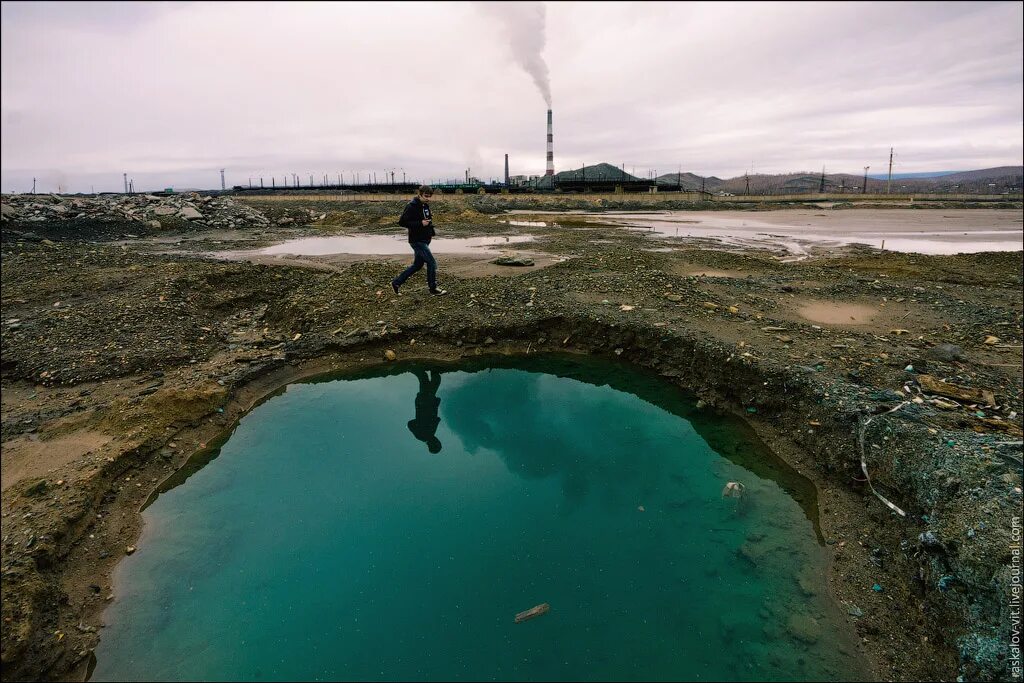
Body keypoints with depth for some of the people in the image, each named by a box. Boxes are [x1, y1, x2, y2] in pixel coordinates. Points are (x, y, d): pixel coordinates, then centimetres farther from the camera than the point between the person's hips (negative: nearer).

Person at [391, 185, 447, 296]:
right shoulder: (411, 206, -16)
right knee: (432, 263, -7)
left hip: (424, 240, 9)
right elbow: (402, 222, -21)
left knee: (417, 265, 15)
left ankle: (396, 282, 25)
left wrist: (429, 222, 6)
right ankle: (433, 289, 7)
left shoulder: (425, 205, 11)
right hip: (417, 241, -9)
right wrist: (420, 223, -24)